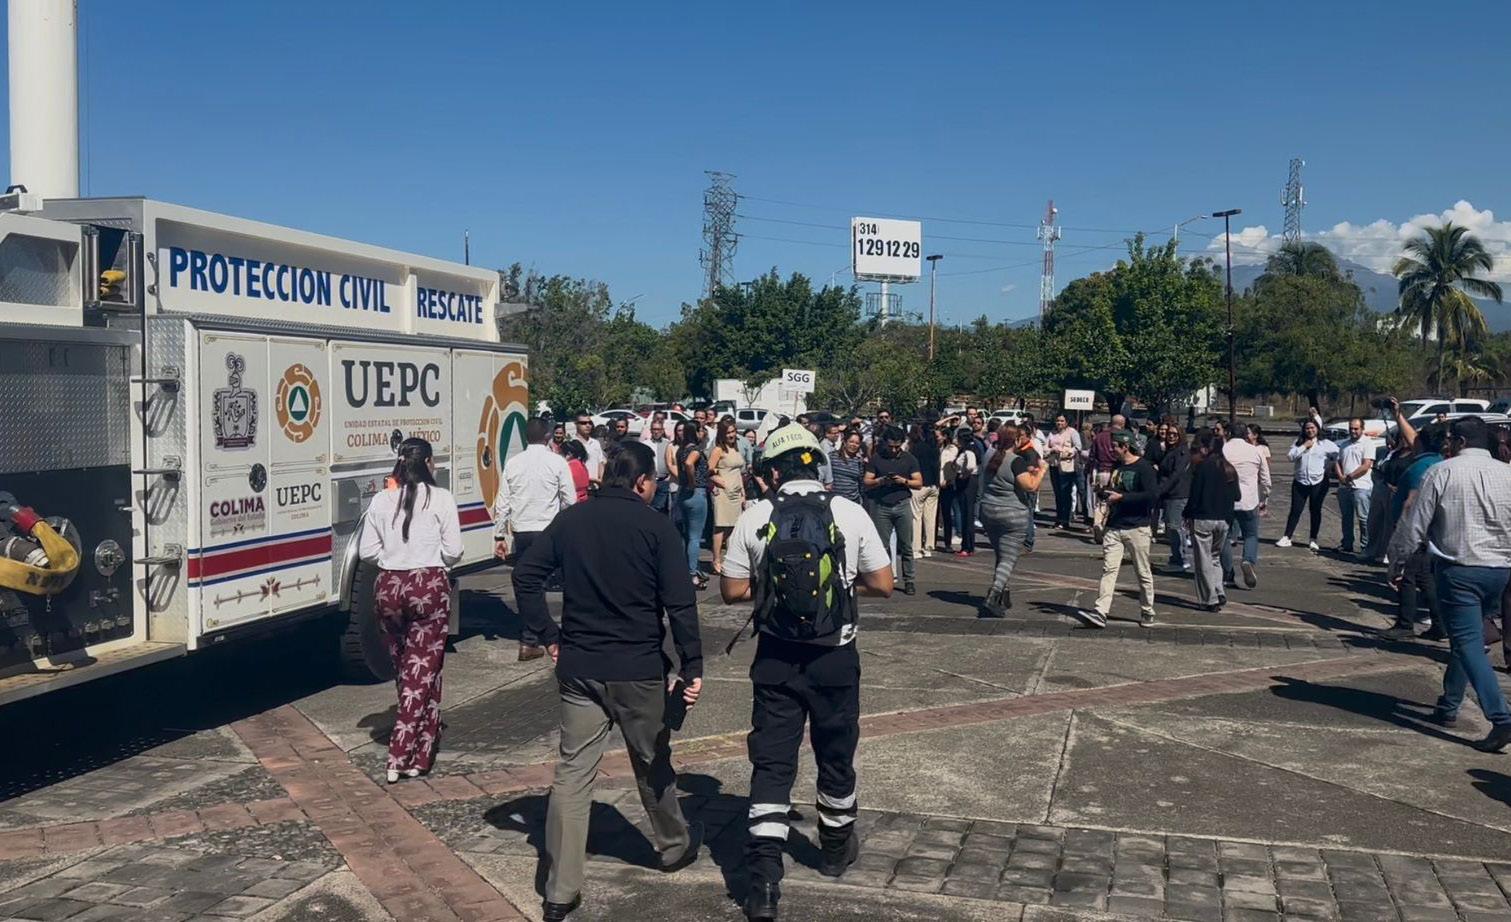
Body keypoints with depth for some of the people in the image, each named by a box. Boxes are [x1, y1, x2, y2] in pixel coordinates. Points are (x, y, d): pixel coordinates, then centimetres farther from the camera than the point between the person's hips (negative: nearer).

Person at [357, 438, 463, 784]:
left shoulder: (381, 500, 3)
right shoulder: (441, 498, -6)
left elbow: (367, 551, 3)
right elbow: (453, 550, -7)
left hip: (389, 586, 4)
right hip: (429, 586, -3)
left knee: (402, 666, 19)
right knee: (423, 668, 1)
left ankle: (426, 736, 33)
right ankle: (409, 757, -2)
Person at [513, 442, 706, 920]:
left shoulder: (570, 520, 4)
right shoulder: (655, 526, -8)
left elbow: (525, 575, 2)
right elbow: (679, 603, -13)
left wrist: (550, 636, 6)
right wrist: (692, 667, -9)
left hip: (578, 667, 3)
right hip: (638, 669, -3)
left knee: (572, 772, 4)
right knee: (653, 764, 18)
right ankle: (675, 846, 40)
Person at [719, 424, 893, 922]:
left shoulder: (755, 518, -7)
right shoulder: (850, 513, -7)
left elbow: (732, 591, -2)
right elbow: (883, 584, -2)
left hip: (776, 657, 0)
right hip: (835, 656, 1)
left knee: (771, 763, 5)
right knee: (836, 754, 20)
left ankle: (763, 879, -3)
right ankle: (837, 847, 40)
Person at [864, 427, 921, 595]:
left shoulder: (909, 459, 9)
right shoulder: (876, 458, 7)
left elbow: (919, 483, 5)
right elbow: (866, 482, 4)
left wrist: (904, 481, -12)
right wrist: (880, 481, -15)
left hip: (903, 505, 0)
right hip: (881, 506, 0)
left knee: (906, 546, -1)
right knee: (882, 546, -1)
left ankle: (908, 581, 4)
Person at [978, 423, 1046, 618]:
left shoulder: (991, 457, 6)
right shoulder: (1017, 461, -16)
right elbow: (1031, 486, -23)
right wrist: (1041, 470, -7)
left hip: (988, 511, 7)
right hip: (1013, 514, -7)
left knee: (1002, 555, 20)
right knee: (1008, 559, -5)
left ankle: (1005, 594, 25)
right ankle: (992, 599, -19)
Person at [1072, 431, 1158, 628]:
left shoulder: (1144, 468, -10)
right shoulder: (1116, 467, 15)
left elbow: (1152, 494, -22)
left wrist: (1121, 497, -19)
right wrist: (1104, 492, 4)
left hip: (1137, 528, -6)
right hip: (1113, 528, 6)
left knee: (1143, 573, 6)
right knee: (1109, 569, -5)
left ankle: (1147, 612, 21)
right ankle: (1100, 613, -13)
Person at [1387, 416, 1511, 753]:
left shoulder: (1441, 473, -6)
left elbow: (1413, 527, -6)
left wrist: (1396, 565, 6)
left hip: (1459, 569, -5)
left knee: (1468, 643, -4)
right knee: (1466, 638, 19)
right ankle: (1448, 706, 29)